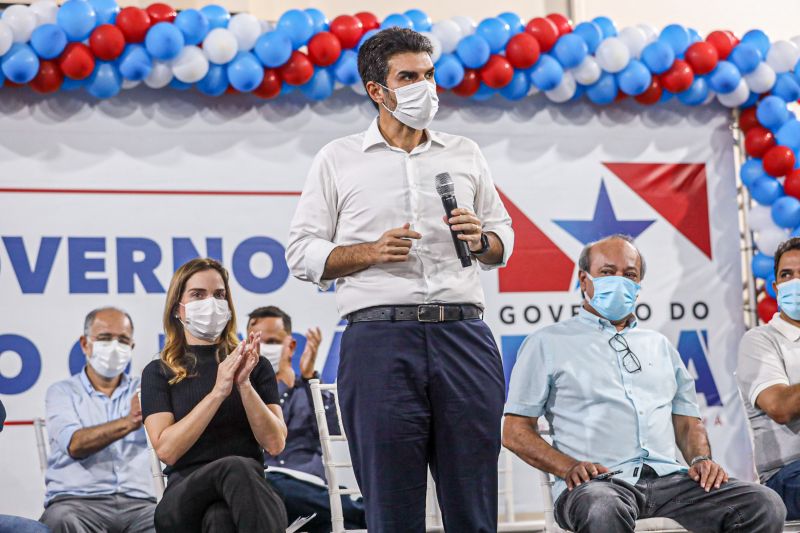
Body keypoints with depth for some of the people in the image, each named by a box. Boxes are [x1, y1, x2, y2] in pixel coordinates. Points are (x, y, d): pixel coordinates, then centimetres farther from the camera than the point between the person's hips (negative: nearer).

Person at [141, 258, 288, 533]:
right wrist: (218, 392, -11)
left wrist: (245, 385, -9)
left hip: (248, 490, 1)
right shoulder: (158, 373, 13)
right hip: (186, 494, -1)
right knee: (235, 468, -38)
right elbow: (166, 449, -3)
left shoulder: (255, 366, 18)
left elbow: (275, 443, 5)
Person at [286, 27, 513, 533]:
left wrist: (480, 240, -1)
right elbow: (302, 253, 7)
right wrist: (371, 251, -8)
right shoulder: (338, 159, 10)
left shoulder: (465, 154, 18)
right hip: (380, 335, -2)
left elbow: (504, 239, 23)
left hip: (463, 334, 2)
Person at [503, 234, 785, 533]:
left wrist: (702, 460, 3)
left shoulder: (659, 346, 29)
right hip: (596, 483, -5)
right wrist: (569, 467, -11)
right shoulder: (548, 344, 13)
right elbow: (515, 432, 7)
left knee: (765, 505, -20)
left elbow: (687, 420, 27)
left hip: (668, 476, 5)